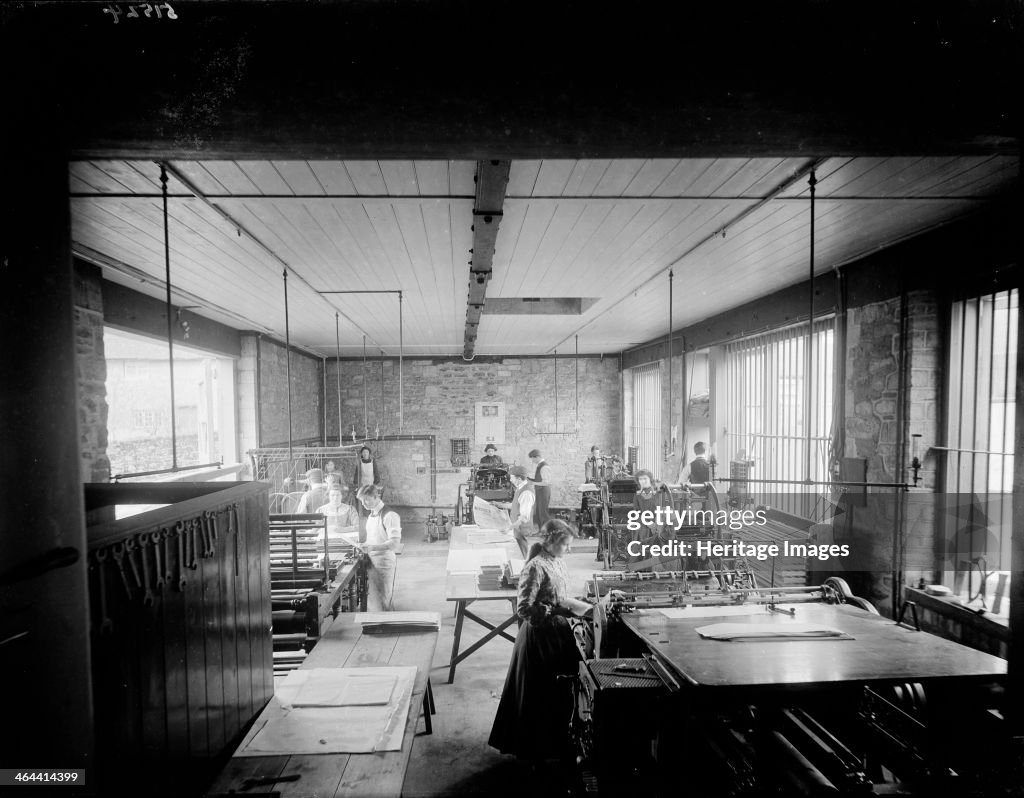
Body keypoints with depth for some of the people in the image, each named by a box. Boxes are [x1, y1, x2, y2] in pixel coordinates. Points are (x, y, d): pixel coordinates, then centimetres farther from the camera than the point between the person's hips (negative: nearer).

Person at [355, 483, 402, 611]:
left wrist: (372, 547, -29)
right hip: (371, 562, 8)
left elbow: (394, 543, -20)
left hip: (384, 563, -7)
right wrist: (363, 543, 5)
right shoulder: (371, 515, 12)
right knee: (371, 600, 13)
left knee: (382, 602, 2)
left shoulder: (390, 515, -15)